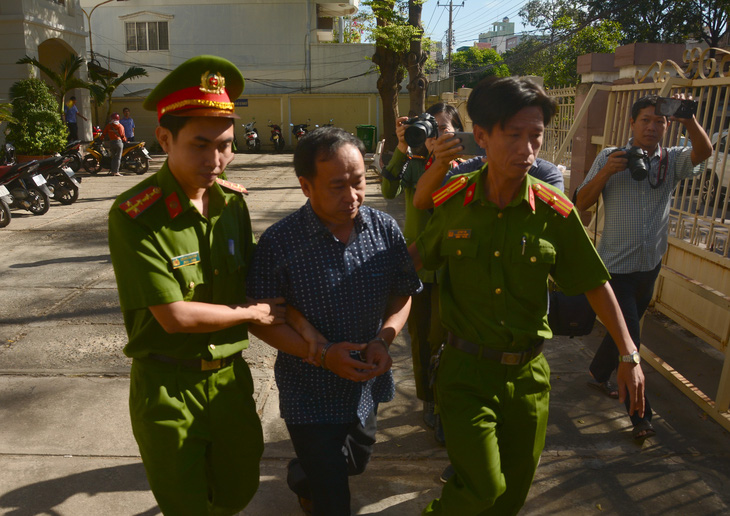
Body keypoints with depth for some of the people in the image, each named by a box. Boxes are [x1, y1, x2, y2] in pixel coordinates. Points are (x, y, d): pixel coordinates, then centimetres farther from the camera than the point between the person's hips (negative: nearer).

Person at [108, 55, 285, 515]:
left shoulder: (233, 200, -2)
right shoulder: (134, 216, -20)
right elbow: (175, 316, -22)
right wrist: (255, 312, -12)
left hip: (230, 373, 5)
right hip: (167, 386, -4)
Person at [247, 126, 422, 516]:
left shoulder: (385, 229, -9)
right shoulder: (278, 242, -19)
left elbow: (402, 294, 1)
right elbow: (261, 319, -14)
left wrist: (383, 339, -16)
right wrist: (322, 354, -23)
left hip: (367, 385, 5)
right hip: (310, 393, -5)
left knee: (355, 462, 31)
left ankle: (303, 477, 61)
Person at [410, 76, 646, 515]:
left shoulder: (555, 211, -9)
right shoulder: (453, 202, -10)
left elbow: (595, 283, 1)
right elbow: (419, 257, 6)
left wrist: (629, 355, 4)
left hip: (527, 372, 2)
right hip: (466, 369, -2)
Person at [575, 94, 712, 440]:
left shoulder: (672, 161, 3)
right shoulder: (609, 158, -3)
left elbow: (703, 152, -18)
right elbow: (581, 203, -6)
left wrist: (689, 119, -36)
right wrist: (605, 172, -21)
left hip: (650, 265, 4)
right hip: (616, 265, -4)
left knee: (623, 331, 20)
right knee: (629, 339, -4)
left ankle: (598, 373, 45)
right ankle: (640, 415, 8)